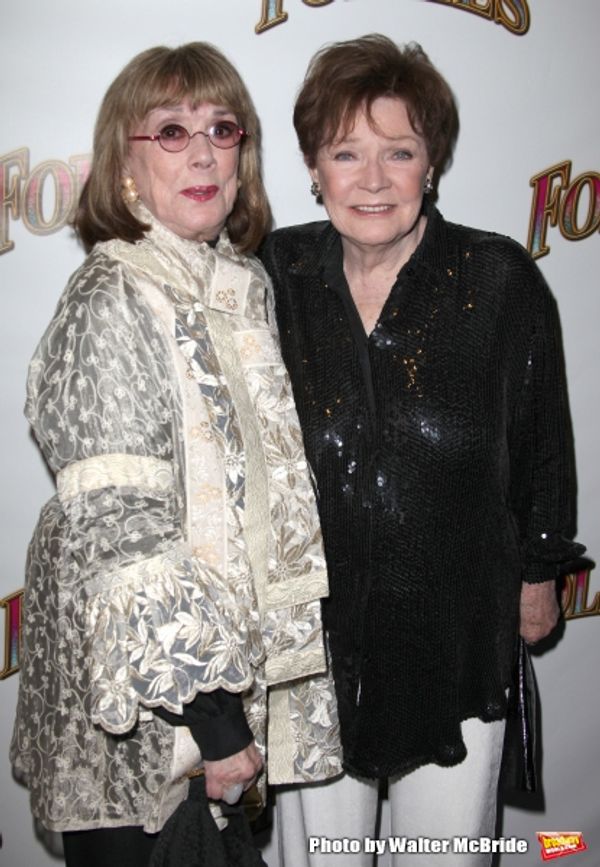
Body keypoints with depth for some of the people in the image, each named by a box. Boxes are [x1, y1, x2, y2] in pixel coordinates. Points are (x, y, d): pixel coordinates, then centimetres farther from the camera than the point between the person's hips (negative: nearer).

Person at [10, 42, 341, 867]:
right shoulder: (113, 300, -16)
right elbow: (118, 527, -21)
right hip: (132, 674, -7)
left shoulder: (247, 283, 6)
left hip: (241, 643, 7)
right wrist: (207, 710, -20)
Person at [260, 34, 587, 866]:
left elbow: (541, 441, 0)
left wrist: (538, 568, 9)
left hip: (457, 632, -1)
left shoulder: (501, 281, -11)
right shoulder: (277, 277, -7)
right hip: (311, 631, 2)